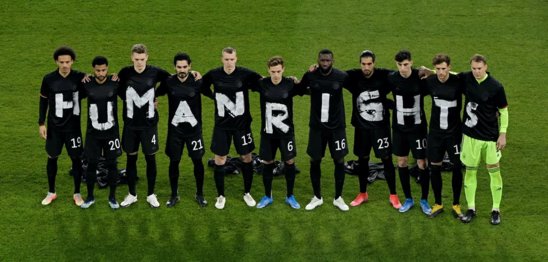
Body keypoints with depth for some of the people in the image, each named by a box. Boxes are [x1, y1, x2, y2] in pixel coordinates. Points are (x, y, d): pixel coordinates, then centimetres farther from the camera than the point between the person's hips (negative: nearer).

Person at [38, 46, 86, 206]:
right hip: (54, 126, 1)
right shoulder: (49, 79, -7)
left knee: (76, 158, 4)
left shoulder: (80, 77, -9)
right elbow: (43, 101, 3)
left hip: (73, 126, -1)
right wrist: (41, 123, 1)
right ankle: (51, 192, 26)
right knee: (52, 157, 10)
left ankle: (77, 193, 19)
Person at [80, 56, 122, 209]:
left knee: (111, 164, 5)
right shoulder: (87, 85, -5)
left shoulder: (115, 83, -7)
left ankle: (112, 197, 18)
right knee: (92, 164, 5)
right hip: (93, 132, 1)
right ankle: (90, 197, 20)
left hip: (111, 132, 0)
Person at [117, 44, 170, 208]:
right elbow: (117, 88, 9)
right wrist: (127, 99, 2)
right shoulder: (125, 73, -7)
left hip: (149, 123, -1)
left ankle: (151, 194, 17)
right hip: (131, 124, 1)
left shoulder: (155, 72, -8)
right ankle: (132, 194, 20)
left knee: (150, 158, 5)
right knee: (131, 158, 8)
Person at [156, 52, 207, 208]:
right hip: (175, 128, 1)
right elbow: (155, 94, 9)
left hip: (194, 127, -1)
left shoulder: (197, 82, -8)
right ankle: (174, 195, 20)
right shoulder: (169, 82, -6)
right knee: (174, 161, 5)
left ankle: (199, 194, 20)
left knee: (197, 160, 3)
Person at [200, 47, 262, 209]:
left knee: (246, 158, 8)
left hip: (242, 123, -1)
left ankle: (247, 193, 26)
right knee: (219, 160, 3)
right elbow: (203, 87, 12)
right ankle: (221, 196, 19)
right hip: (222, 124, 1)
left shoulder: (245, 74, -12)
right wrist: (215, 96, 3)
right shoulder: (214, 75, -7)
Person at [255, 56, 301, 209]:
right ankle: (267, 196, 25)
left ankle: (290, 196, 21)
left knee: (290, 162, 5)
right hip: (267, 132, 1)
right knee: (267, 163, 9)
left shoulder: (290, 84, -10)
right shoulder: (262, 84, -8)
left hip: (286, 131, -1)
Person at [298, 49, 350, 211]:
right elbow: (298, 90, 8)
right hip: (317, 126, 1)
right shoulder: (310, 76, -8)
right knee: (315, 161, 5)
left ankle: (338, 198, 18)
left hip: (337, 126, -1)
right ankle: (317, 197, 22)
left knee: (339, 161, 2)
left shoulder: (342, 77, -10)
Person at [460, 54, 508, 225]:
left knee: (494, 171, 6)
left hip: (490, 137, -2)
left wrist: (503, 134, -6)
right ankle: (471, 209, 20)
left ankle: (496, 210, 18)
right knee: (470, 171, 8)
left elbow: (503, 110, -4)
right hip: (470, 135, 3)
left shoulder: (496, 86, -13)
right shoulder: (466, 78, -5)